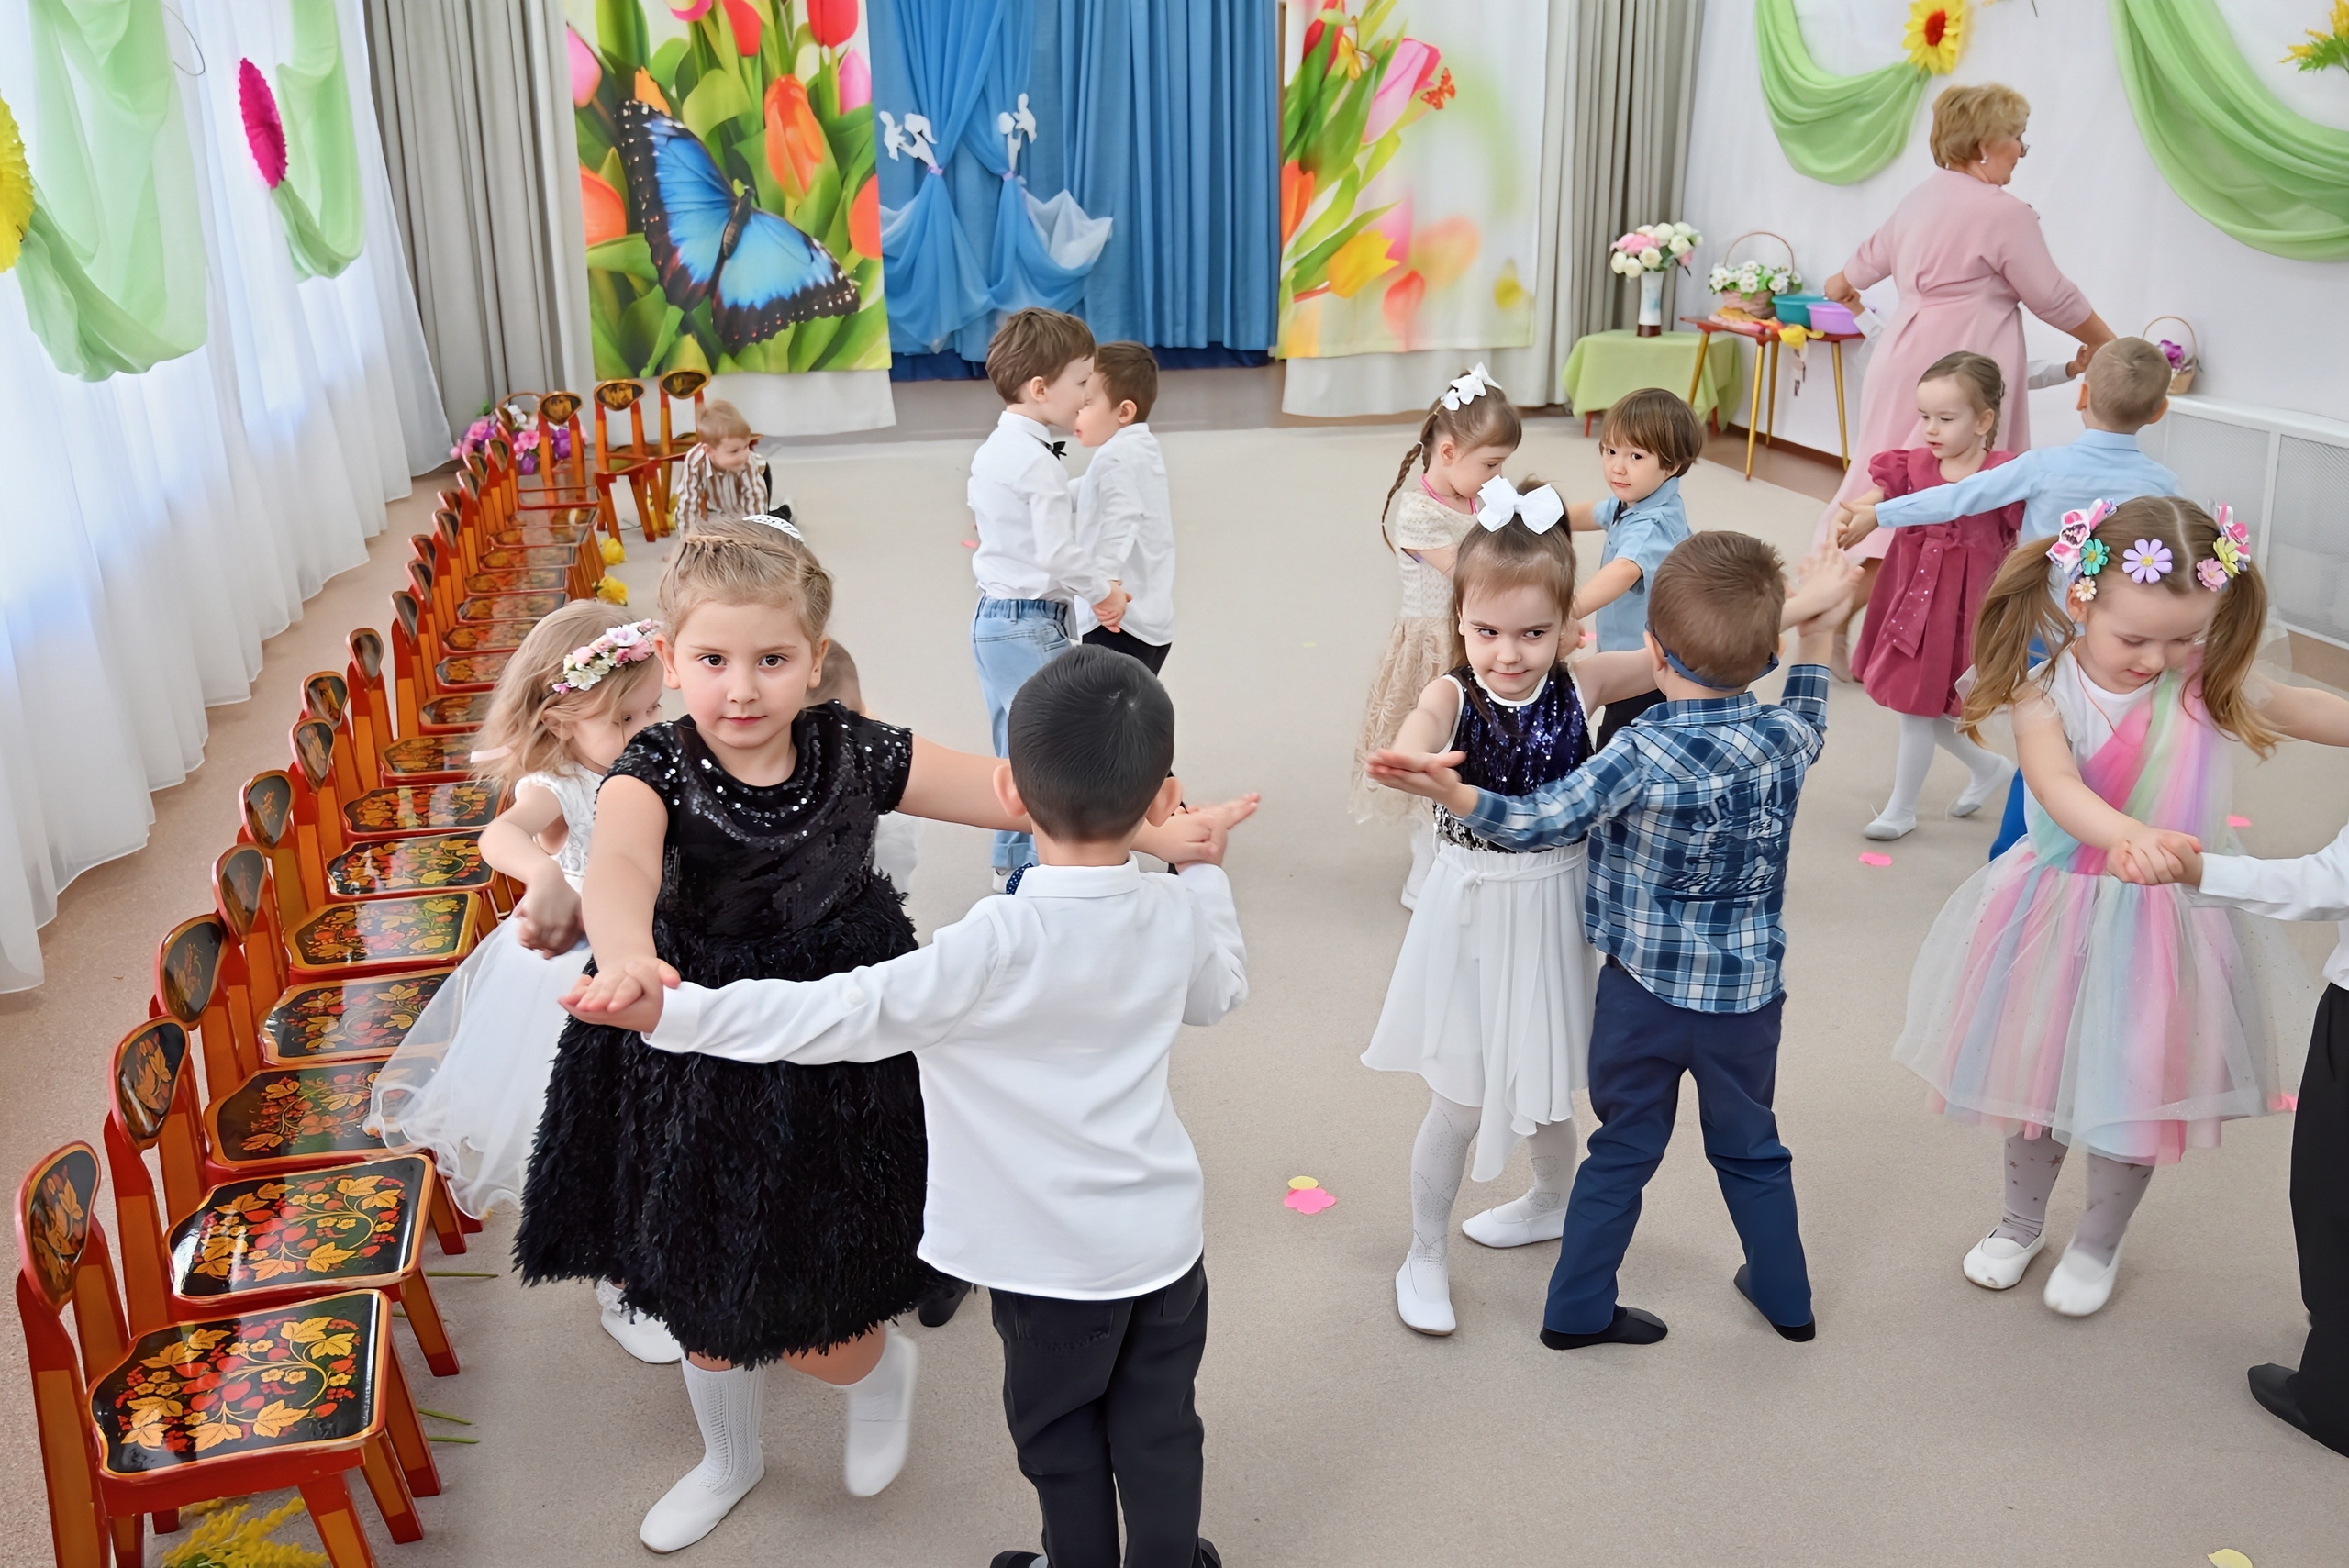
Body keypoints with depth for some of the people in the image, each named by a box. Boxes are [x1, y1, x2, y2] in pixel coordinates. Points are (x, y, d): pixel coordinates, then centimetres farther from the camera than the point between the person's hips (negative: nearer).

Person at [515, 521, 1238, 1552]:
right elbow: (618, 862, -40)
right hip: (699, 1072, 1)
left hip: (840, 1072, -1)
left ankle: (884, 1367, 45)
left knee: (816, 1332, 6)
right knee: (702, 1305, 21)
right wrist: (626, 957, -62)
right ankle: (729, 1458, 53)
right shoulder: (655, 771, -17)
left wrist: (1149, 831, -20)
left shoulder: (853, 754, -12)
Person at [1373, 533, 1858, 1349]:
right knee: (1750, 1147, 24)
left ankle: (1578, 1308, 25)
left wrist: (1449, 792, -41)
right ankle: (1785, 1296, 39)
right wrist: (1816, 632, 21)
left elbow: (1539, 821, -29)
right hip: (1747, 993, 3)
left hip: (1644, 986, -3)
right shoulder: (1785, 737, -10)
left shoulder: (1644, 755, -23)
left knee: (1622, 1151, 14)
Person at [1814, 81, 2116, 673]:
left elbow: (1872, 254, 34)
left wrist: (1840, 289, 55)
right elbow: (2053, 297, -5)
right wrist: (2103, 342, 11)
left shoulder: (1921, 198, 14)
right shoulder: (2004, 212, -11)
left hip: (1903, 354, 9)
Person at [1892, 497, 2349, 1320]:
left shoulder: (2209, 682, -13)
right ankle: (2020, 1223, 44)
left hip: (2164, 922, 1)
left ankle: (2098, 1245, 39)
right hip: (2058, 911, 0)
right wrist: (2129, 835, -54)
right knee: (2039, 1069, 18)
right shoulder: (2046, 685, -19)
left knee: (2136, 1088, 12)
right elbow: (2054, 783, -35)